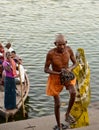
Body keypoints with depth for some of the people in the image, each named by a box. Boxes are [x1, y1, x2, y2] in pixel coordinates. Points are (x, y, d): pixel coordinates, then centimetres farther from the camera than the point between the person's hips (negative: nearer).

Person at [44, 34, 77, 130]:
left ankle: (67, 114, -1)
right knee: (57, 104, 1)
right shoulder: (51, 53, -26)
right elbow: (46, 69, -17)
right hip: (55, 78, -2)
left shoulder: (69, 49, -17)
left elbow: (75, 63, -4)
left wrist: (70, 69, -27)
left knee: (73, 93, -28)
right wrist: (59, 73, -31)